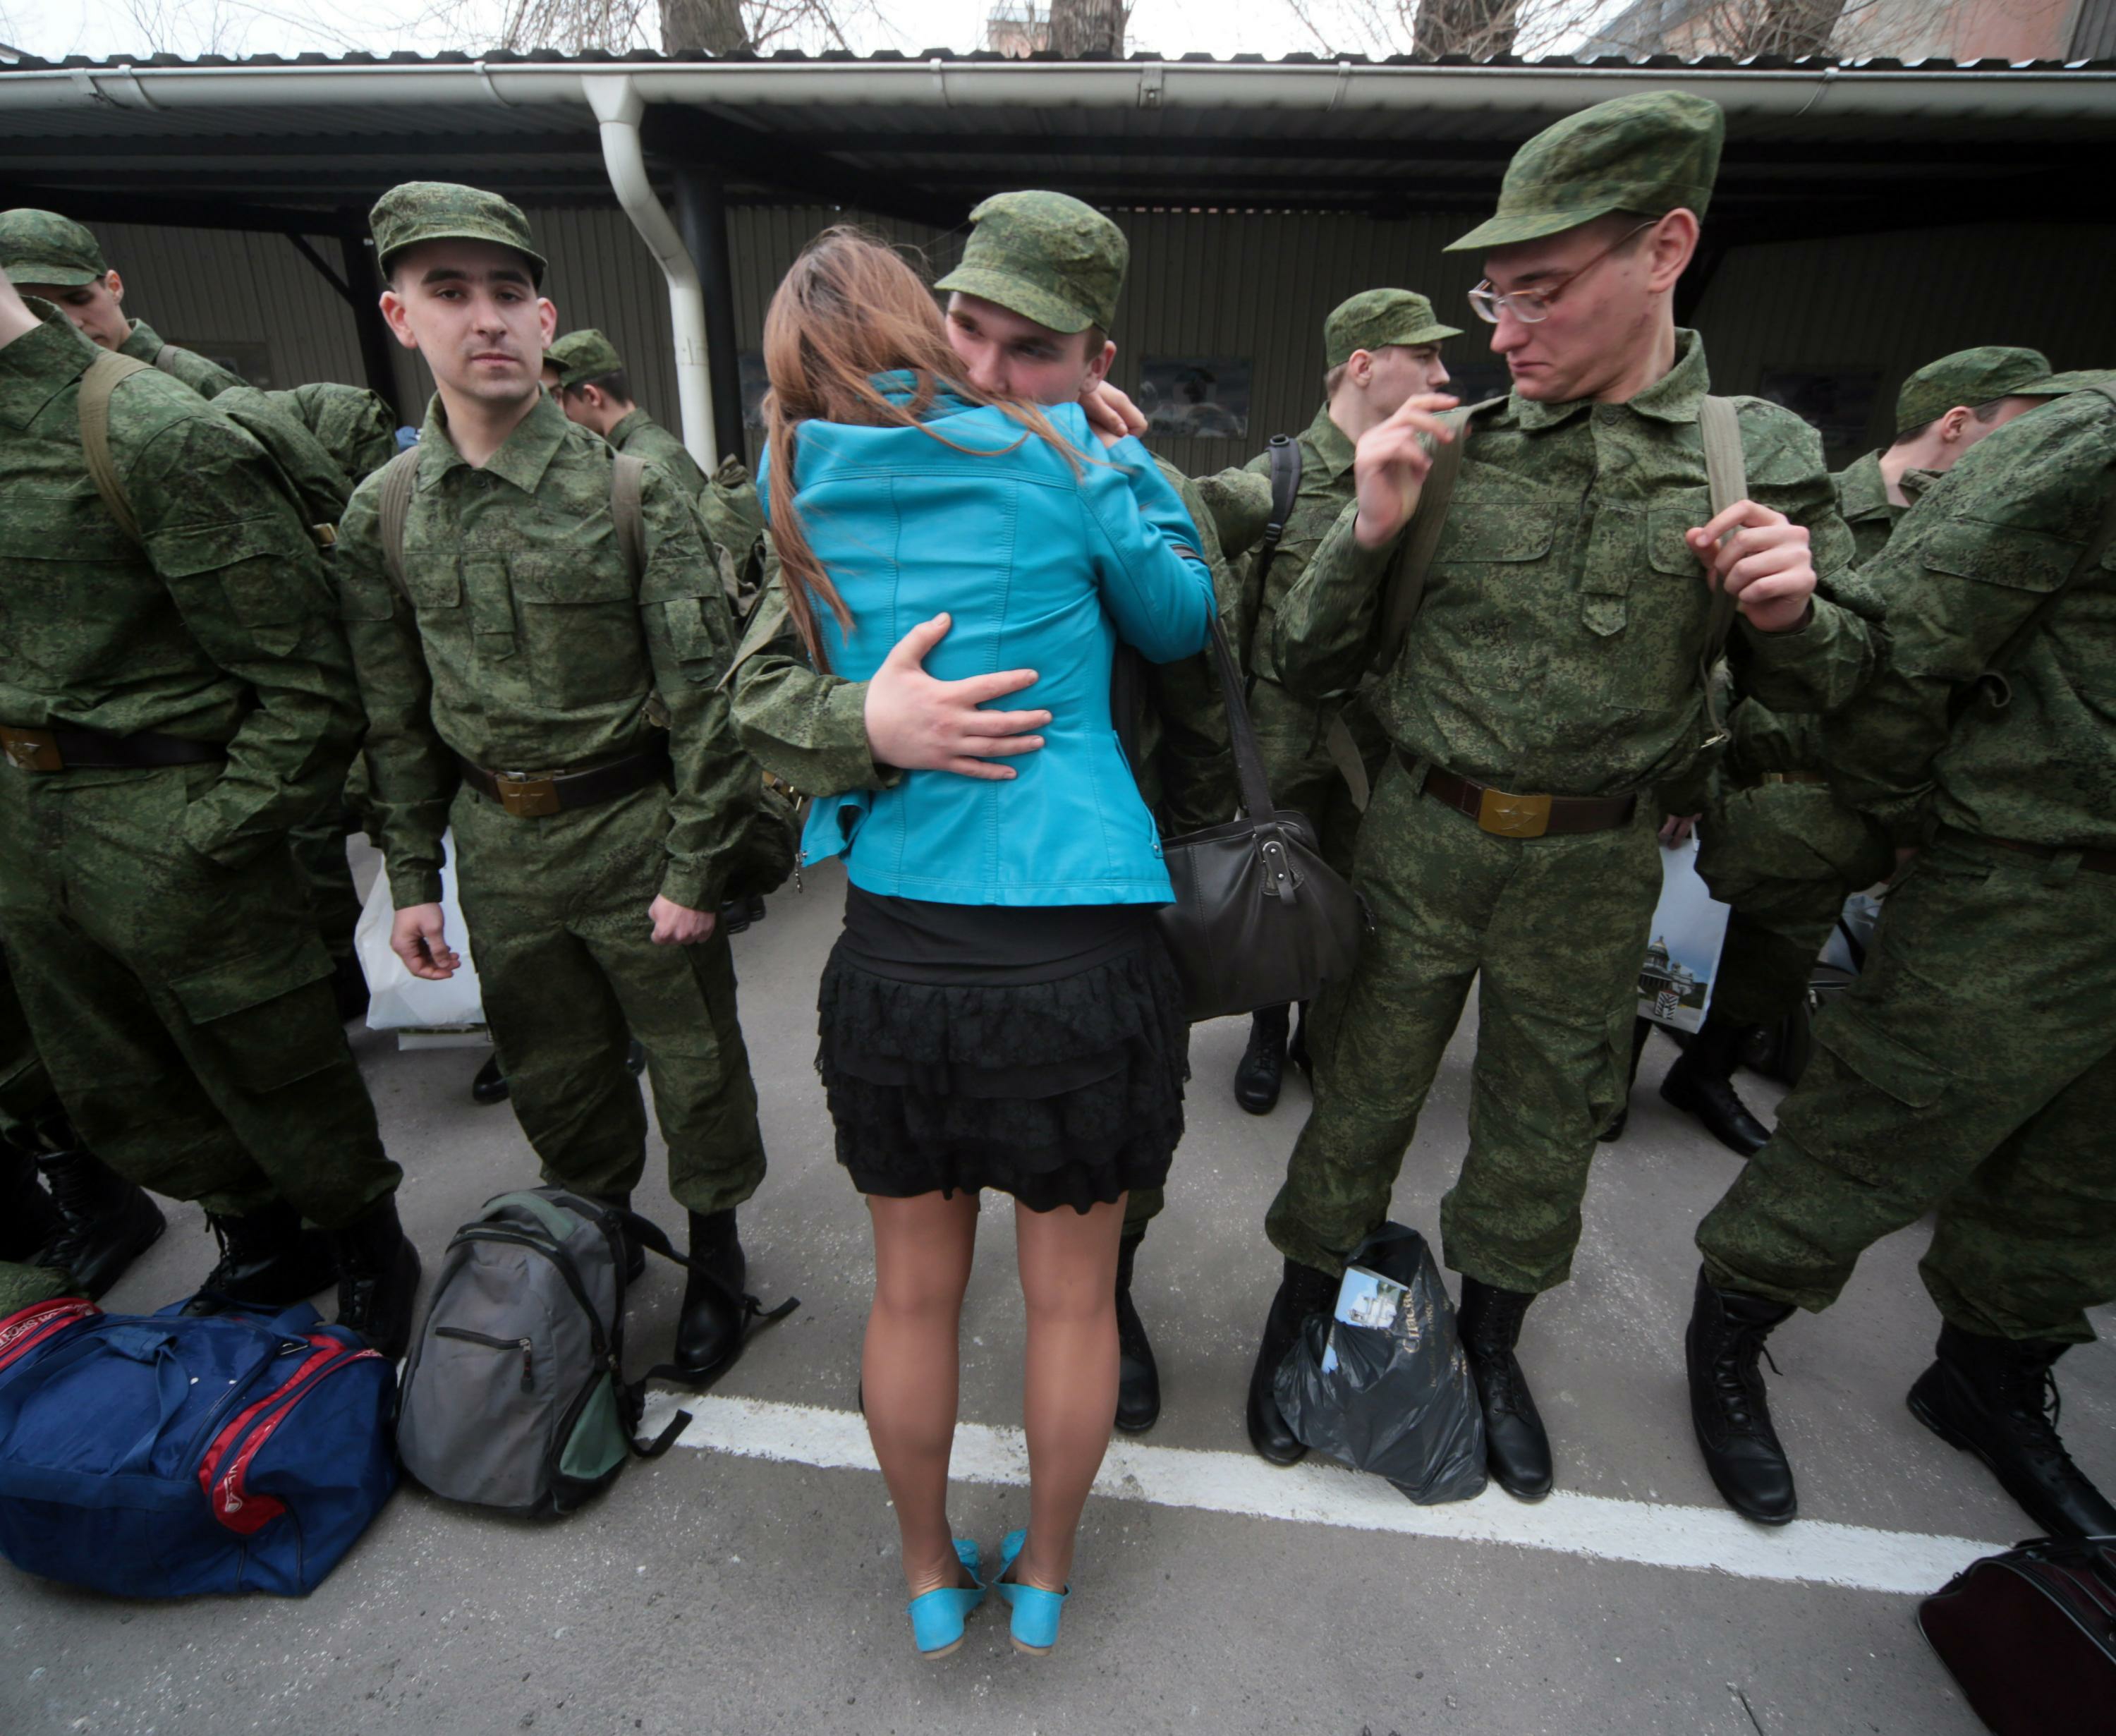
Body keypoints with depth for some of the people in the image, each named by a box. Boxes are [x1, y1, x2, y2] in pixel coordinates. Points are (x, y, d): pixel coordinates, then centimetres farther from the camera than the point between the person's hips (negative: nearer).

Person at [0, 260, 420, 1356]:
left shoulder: (152, 434, -15)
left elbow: (305, 687, -17)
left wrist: (211, 836, -15)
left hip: (165, 831, -8)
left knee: (275, 1079, 7)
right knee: (112, 1092, 21)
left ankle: (373, 1261, 31)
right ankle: (264, 1247, 42)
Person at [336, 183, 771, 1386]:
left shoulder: (636, 491, -10)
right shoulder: (383, 512, 3)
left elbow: (706, 693, -11)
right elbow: (398, 714, 8)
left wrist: (696, 867, -13)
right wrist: (413, 877, 7)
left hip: (635, 832, -4)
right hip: (499, 847, 4)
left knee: (694, 1064, 9)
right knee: (556, 1081, 18)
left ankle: (717, 1244, 33)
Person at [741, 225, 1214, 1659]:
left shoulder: (795, 483, 6)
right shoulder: (1052, 455, -2)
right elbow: (1179, 620, 10)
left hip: (899, 939, 3)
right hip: (1079, 941, -2)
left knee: (914, 1293, 20)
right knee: (1073, 1298, 18)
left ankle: (933, 1579, 44)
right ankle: (1046, 1579, 42)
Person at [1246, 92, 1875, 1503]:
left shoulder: (1767, 458, -2)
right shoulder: (1451, 449, -5)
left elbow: (1821, 686, 8)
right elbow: (1306, 667, -4)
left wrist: (1792, 613, -14)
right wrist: (1367, 533, -20)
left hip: (1596, 867, 2)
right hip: (1421, 840, -1)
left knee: (1544, 1120, 17)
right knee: (1361, 1096, 10)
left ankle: (1490, 1342, 44)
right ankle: (1303, 1313, 37)